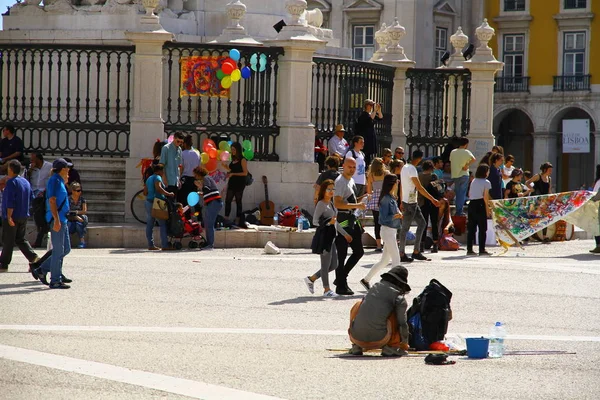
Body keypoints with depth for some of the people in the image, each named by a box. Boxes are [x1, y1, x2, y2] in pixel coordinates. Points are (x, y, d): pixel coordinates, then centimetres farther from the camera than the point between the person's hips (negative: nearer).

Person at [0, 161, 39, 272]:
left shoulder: (11, 182, -14)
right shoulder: (26, 182, 11)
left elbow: (10, 201, -20)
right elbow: (31, 198, 17)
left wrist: (9, 216, -22)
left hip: (12, 217, -8)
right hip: (24, 216, 8)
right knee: (20, 239, 14)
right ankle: (33, 257, -3)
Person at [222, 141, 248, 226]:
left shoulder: (242, 160, -9)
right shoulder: (233, 160, 13)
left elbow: (245, 173, -14)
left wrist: (233, 174, -20)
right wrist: (226, 167, 4)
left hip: (239, 184, -7)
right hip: (232, 183, 7)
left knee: (238, 201, 0)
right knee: (227, 200, 0)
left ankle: (238, 220, 5)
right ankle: (226, 219, 0)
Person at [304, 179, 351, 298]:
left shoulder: (331, 204, 16)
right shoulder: (321, 204, -10)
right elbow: (315, 221, -17)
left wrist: (345, 234, 28)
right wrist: (329, 222, -29)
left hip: (331, 236, 9)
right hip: (323, 236, -9)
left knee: (333, 265, 11)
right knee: (326, 264, -1)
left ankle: (311, 279, 22)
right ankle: (327, 290, 8)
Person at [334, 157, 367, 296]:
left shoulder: (351, 181, 16)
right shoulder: (340, 182, -15)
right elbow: (337, 203, -24)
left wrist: (360, 199, 14)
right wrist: (357, 205, -25)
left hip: (352, 219, 10)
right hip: (342, 220, -10)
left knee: (359, 251, 13)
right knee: (342, 255, -4)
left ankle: (341, 278, 22)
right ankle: (341, 286, 1)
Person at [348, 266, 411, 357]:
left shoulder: (375, 287, 20)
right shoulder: (400, 298, 4)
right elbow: (402, 323, 5)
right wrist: (404, 344, 23)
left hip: (357, 337, 4)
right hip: (378, 340, -4)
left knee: (358, 306, 31)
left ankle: (356, 346, 27)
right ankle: (391, 347, 11)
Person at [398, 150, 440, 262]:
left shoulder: (405, 167, 12)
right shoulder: (411, 169, -18)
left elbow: (402, 186, 18)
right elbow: (419, 188, -21)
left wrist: (402, 202, 23)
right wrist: (433, 200, -19)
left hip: (412, 202, 10)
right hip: (409, 203, -10)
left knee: (422, 223, 11)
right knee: (405, 227, -3)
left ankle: (416, 252, 11)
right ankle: (402, 254, 3)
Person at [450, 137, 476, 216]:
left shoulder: (453, 152, 6)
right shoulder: (466, 152, -7)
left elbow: (451, 164, 10)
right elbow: (473, 159, -23)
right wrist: (467, 165, -14)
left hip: (454, 175, 4)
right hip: (464, 175, -4)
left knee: (458, 193, 13)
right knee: (462, 194, 0)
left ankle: (458, 210, 13)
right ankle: (459, 211, -4)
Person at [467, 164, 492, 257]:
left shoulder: (473, 181, 14)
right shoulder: (486, 182, -5)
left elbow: (469, 194, 11)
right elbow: (485, 197, -10)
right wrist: (488, 209, -5)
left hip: (471, 204, 6)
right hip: (480, 205, -6)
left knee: (471, 228, 8)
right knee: (482, 228, 0)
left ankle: (469, 249, 7)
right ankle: (482, 250, -1)